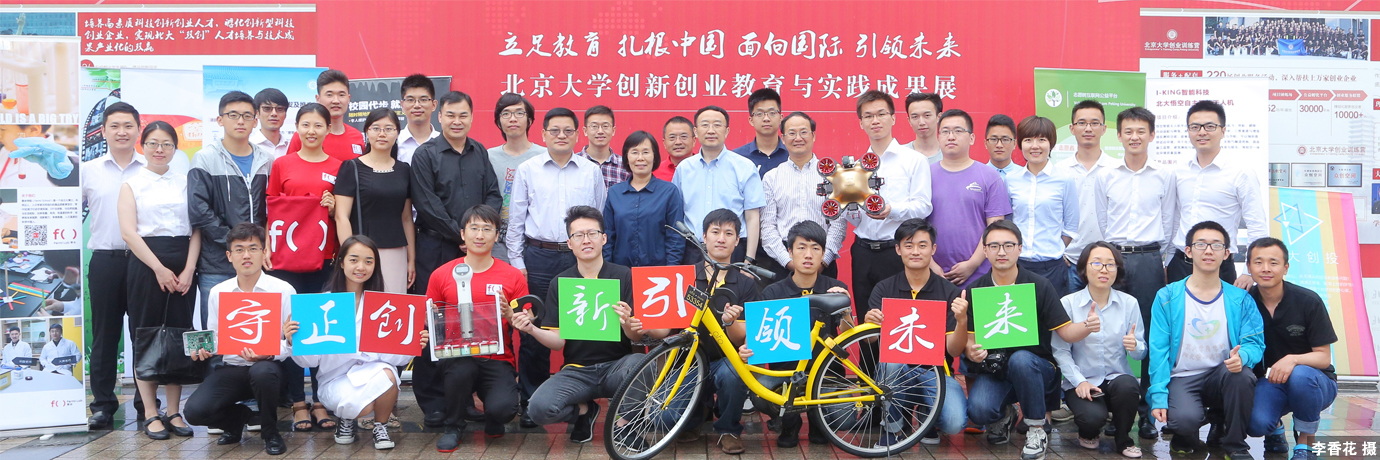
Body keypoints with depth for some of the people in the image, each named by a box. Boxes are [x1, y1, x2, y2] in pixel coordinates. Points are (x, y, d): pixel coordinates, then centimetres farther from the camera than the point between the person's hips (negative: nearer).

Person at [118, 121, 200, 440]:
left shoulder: (185, 183, 12)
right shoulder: (132, 185, 6)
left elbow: (196, 229, 5)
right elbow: (128, 232, -4)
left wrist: (188, 270, -8)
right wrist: (159, 269, -12)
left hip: (183, 266, 2)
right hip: (146, 265, -2)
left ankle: (174, 412, 9)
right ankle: (151, 415, 5)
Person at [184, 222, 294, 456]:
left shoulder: (283, 290, -6)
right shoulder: (218, 292, 6)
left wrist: (269, 353, -27)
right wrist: (204, 348, -9)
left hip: (267, 367, -3)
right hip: (231, 368, 3)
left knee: (262, 371, -40)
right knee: (195, 411, -22)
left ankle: (270, 432, -9)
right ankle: (243, 417, 14)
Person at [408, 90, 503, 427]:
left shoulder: (480, 153, 13)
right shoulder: (425, 154, -1)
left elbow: (494, 196, 10)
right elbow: (426, 203, -8)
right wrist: (458, 233, -11)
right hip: (436, 250, -4)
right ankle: (432, 402, 5)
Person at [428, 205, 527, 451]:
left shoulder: (513, 277, 3)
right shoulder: (442, 275, 6)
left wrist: (509, 314, -15)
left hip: (497, 359, -1)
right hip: (457, 355, 1)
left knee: (502, 408, -28)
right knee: (462, 369, -36)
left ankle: (492, 420, 14)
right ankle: (453, 427, -3)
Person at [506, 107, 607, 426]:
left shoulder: (592, 172, 9)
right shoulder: (527, 170, 7)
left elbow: (601, 219, 13)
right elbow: (516, 219, 8)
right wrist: (516, 261, 3)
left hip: (580, 258, 1)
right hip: (538, 257, 0)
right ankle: (532, 401, 11)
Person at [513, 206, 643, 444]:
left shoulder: (624, 276, 1)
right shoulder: (561, 283, 6)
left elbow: (637, 337, -3)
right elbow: (558, 341, 2)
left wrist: (627, 324, -26)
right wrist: (532, 330, -18)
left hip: (615, 365, -1)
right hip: (577, 370, 1)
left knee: (638, 362, -36)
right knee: (539, 408, -27)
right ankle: (584, 410, 8)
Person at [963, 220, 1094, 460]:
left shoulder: (1039, 286, -3)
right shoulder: (974, 291, 1)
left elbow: (1066, 332, -4)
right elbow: (969, 340, 2)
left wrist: (1086, 326, -27)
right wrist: (972, 352, -23)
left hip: (1034, 369, -1)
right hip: (992, 370, 1)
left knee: (1020, 359, -37)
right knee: (978, 410, -30)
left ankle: (1038, 429, -14)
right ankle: (1003, 416, 11)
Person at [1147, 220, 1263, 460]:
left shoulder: (1240, 300, 5)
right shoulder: (1168, 297, -1)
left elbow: (1255, 343, -3)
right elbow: (1158, 350, -4)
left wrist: (1242, 356, -29)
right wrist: (1158, 397, -14)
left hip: (1222, 376, 3)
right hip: (1182, 378, -2)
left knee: (1242, 375, -33)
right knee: (1186, 419, -33)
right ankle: (1185, 436, 9)